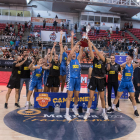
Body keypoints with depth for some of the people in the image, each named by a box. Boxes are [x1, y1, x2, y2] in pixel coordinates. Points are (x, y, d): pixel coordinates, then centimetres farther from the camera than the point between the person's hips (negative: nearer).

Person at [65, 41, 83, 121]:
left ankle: (75, 108, 37)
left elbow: (81, 52, -1)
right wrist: (76, 45, -18)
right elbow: (70, 53, -14)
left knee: (77, 96, 13)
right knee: (70, 96, -5)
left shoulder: (78, 60, 13)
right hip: (71, 79, -4)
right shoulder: (69, 60, 4)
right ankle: (67, 114, -2)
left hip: (78, 79, 4)